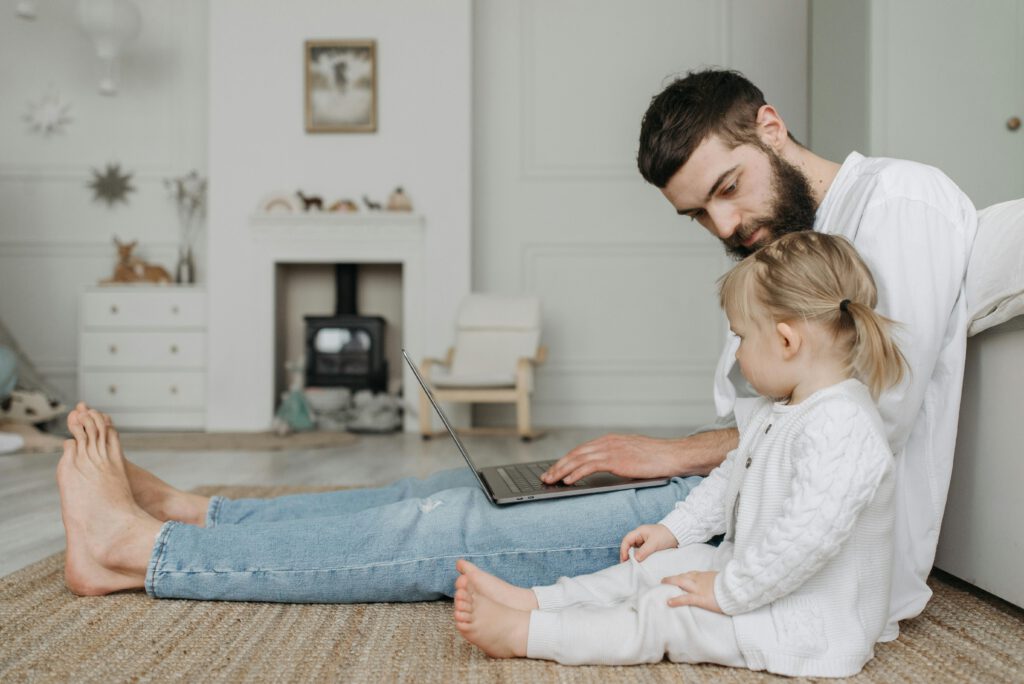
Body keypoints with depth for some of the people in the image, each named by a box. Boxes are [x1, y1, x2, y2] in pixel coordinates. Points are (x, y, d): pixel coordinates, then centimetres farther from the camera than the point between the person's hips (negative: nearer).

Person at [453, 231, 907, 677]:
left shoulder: (842, 429, -29)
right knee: (652, 566, 5)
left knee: (662, 614, -14)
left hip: (811, 626, -10)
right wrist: (674, 528, 15)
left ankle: (521, 634, -10)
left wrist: (727, 592, -27)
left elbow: (808, 535, -35)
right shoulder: (774, 410, 9)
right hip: (757, 573, 10)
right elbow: (731, 477, 21)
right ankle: (529, 601, 6)